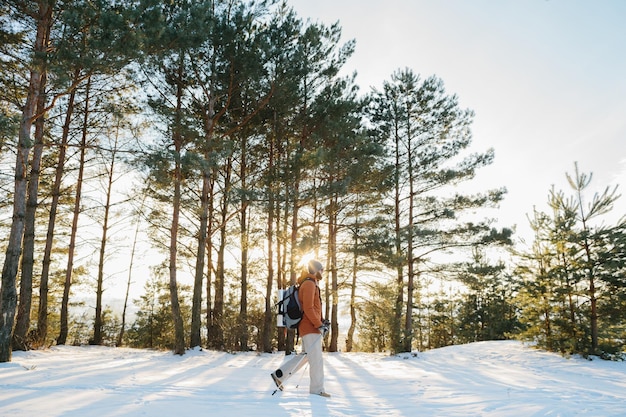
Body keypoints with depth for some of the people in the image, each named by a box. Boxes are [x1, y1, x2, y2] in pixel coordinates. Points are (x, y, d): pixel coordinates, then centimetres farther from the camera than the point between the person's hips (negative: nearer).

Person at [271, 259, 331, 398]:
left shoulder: (312, 285, 20)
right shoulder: (309, 284, -13)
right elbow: (308, 308, -21)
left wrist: (322, 321, 11)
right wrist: (319, 325, -18)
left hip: (309, 327, 10)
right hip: (310, 328, -10)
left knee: (305, 356, 16)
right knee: (316, 359, -4)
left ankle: (279, 374, 18)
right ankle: (317, 389, 5)